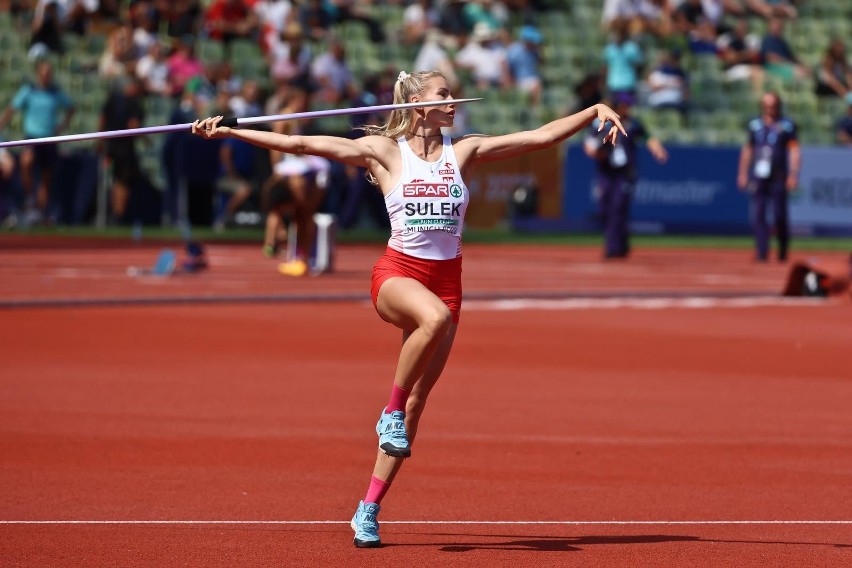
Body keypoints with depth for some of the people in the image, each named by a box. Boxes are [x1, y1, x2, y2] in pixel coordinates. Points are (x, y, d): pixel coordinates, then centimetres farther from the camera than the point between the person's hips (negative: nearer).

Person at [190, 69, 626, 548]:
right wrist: (228, 131, -8)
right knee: (436, 317, -40)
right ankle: (392, 412, -19)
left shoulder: (464, 151, 9)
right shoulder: (384, 151, 0)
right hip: (398, 273, -4)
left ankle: (369, 509, 9)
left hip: (446, 278, 4)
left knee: (417, 401, 1)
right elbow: (299, 144, -3)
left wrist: (594, 111, -1)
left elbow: (541, 137, 8)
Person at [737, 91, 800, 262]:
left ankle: (783, 252, 17)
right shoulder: (755, 125, 12)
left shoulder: (787, 125, 0)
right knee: (758, 215, -6)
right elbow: (747, 150, 19)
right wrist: (743, 173, 15)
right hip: (758, 178, 3)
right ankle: (762, 252, -5)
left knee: (779, 215, 0)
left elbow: (794, 150, -4)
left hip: (778, 178, -3)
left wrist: (793, 175, -13)